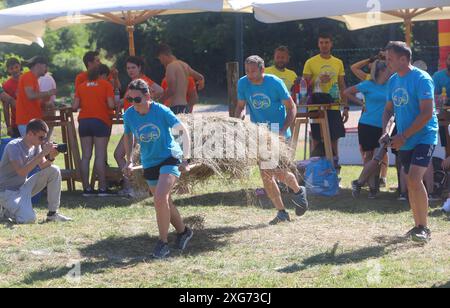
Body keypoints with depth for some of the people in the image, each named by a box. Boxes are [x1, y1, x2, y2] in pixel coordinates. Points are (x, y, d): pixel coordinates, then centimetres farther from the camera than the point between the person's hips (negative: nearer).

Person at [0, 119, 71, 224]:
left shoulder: (36, 146, 1)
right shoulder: (14, 146, -22)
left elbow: (43, 167, 0)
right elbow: (21, 172, -33)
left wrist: (51, 158, -22)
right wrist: (42, 154, -33)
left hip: (24, 187, 8)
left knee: (54, 171, -7)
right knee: (29, 219, -30)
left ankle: (52, 213, 0)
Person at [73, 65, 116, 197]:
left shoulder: (82, 86, 13)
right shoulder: (106, 85, 2)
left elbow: (75, 106, 6)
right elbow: (111, 105, -9)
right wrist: (115, 105, 13)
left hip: (84, 121, 4)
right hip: (101, 121, -4)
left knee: (85, 156, 5)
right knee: (100, 156, -4)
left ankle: (86, 188, 4)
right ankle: (102, 188, -6)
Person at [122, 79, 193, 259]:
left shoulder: (161, 111, -19)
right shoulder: (129, 115, -7)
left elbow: (184, 130, -8)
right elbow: (128, 136, 13)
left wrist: (185, 158, -8)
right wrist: (129, 160, 5)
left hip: (169, 158, -5)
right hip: (149, 163, 5)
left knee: (161, 198, -23)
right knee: (165, 203, 12)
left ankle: (163, 243, -13)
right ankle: (183, 232, 37)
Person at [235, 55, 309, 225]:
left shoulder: (275, 83, -15)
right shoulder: (243, 83, -5)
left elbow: (291, 108, -9)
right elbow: (240, 106, 8)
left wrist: (283, 130, -20)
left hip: (278, 133, -4)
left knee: (280, 173, -11)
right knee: (265, 174, -1)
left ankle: (299, 191, 22)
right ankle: (281, 212, 12)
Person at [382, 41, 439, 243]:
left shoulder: (422, 79, -15)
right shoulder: (393, 81, 8)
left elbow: (427, 113, -20)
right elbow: (389, 109, 17)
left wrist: (403, 136, -21)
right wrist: (385, 131, -1)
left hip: (424, 137, -8)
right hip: (405, 141, 8)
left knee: (414, 179, -20)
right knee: (411, 183, 11)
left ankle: (424, 228, -12)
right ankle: (419, 227, 22)